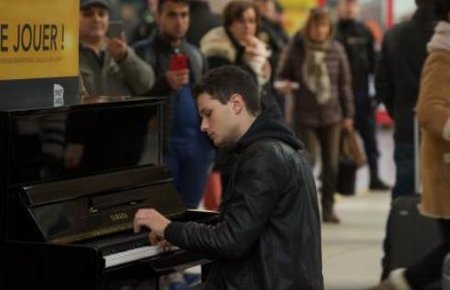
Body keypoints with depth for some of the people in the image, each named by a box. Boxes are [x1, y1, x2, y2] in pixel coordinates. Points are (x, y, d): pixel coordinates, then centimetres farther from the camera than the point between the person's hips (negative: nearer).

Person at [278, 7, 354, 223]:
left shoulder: (336, 49, 2)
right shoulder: (297, 48, -1)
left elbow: (345, 83, 7)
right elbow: (285, 75, 11)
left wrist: (347, 114, 6)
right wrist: (286, 84, -13)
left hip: (331, 114, 2)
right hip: (304, 114, -2)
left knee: (331, 163, 4)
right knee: (307, 160, -10)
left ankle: (328, 207, 17)